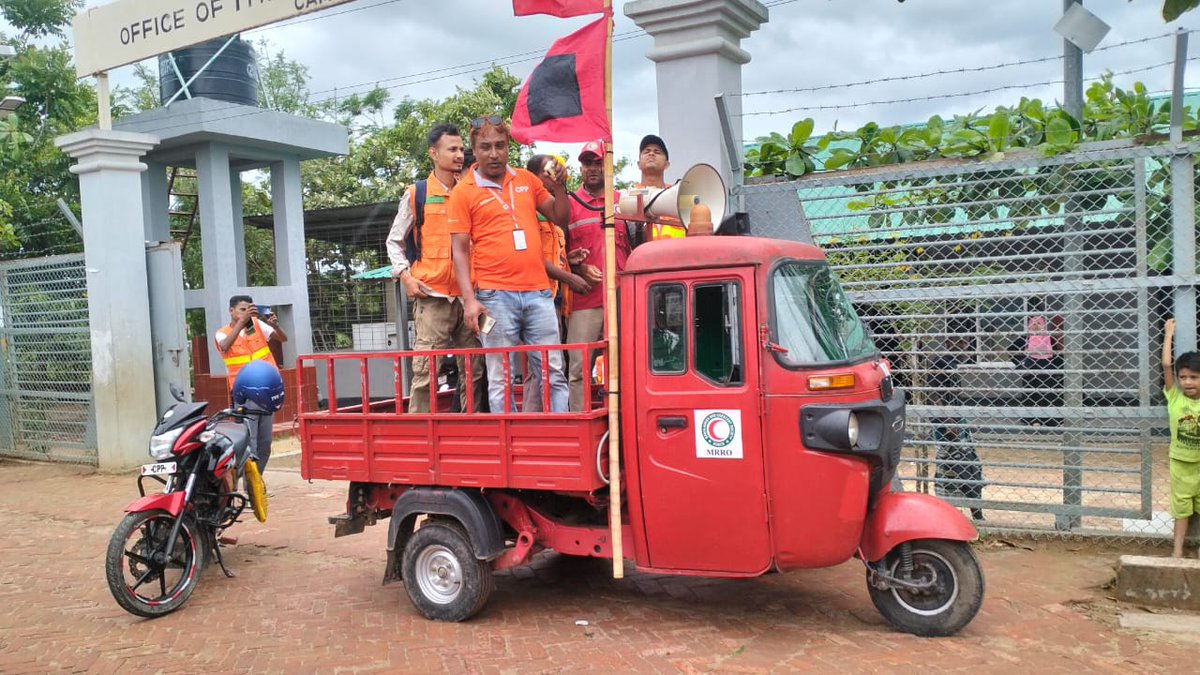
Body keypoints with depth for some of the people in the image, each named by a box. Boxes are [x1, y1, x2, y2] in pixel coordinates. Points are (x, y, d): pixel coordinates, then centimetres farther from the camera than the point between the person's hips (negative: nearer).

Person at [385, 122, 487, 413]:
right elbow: (394, 242, 12)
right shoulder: (416, 195, 6)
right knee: (425, 369, -8)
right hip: (432, 295, -3)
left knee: (474, 370, 5)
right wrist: (405, 275, -3)